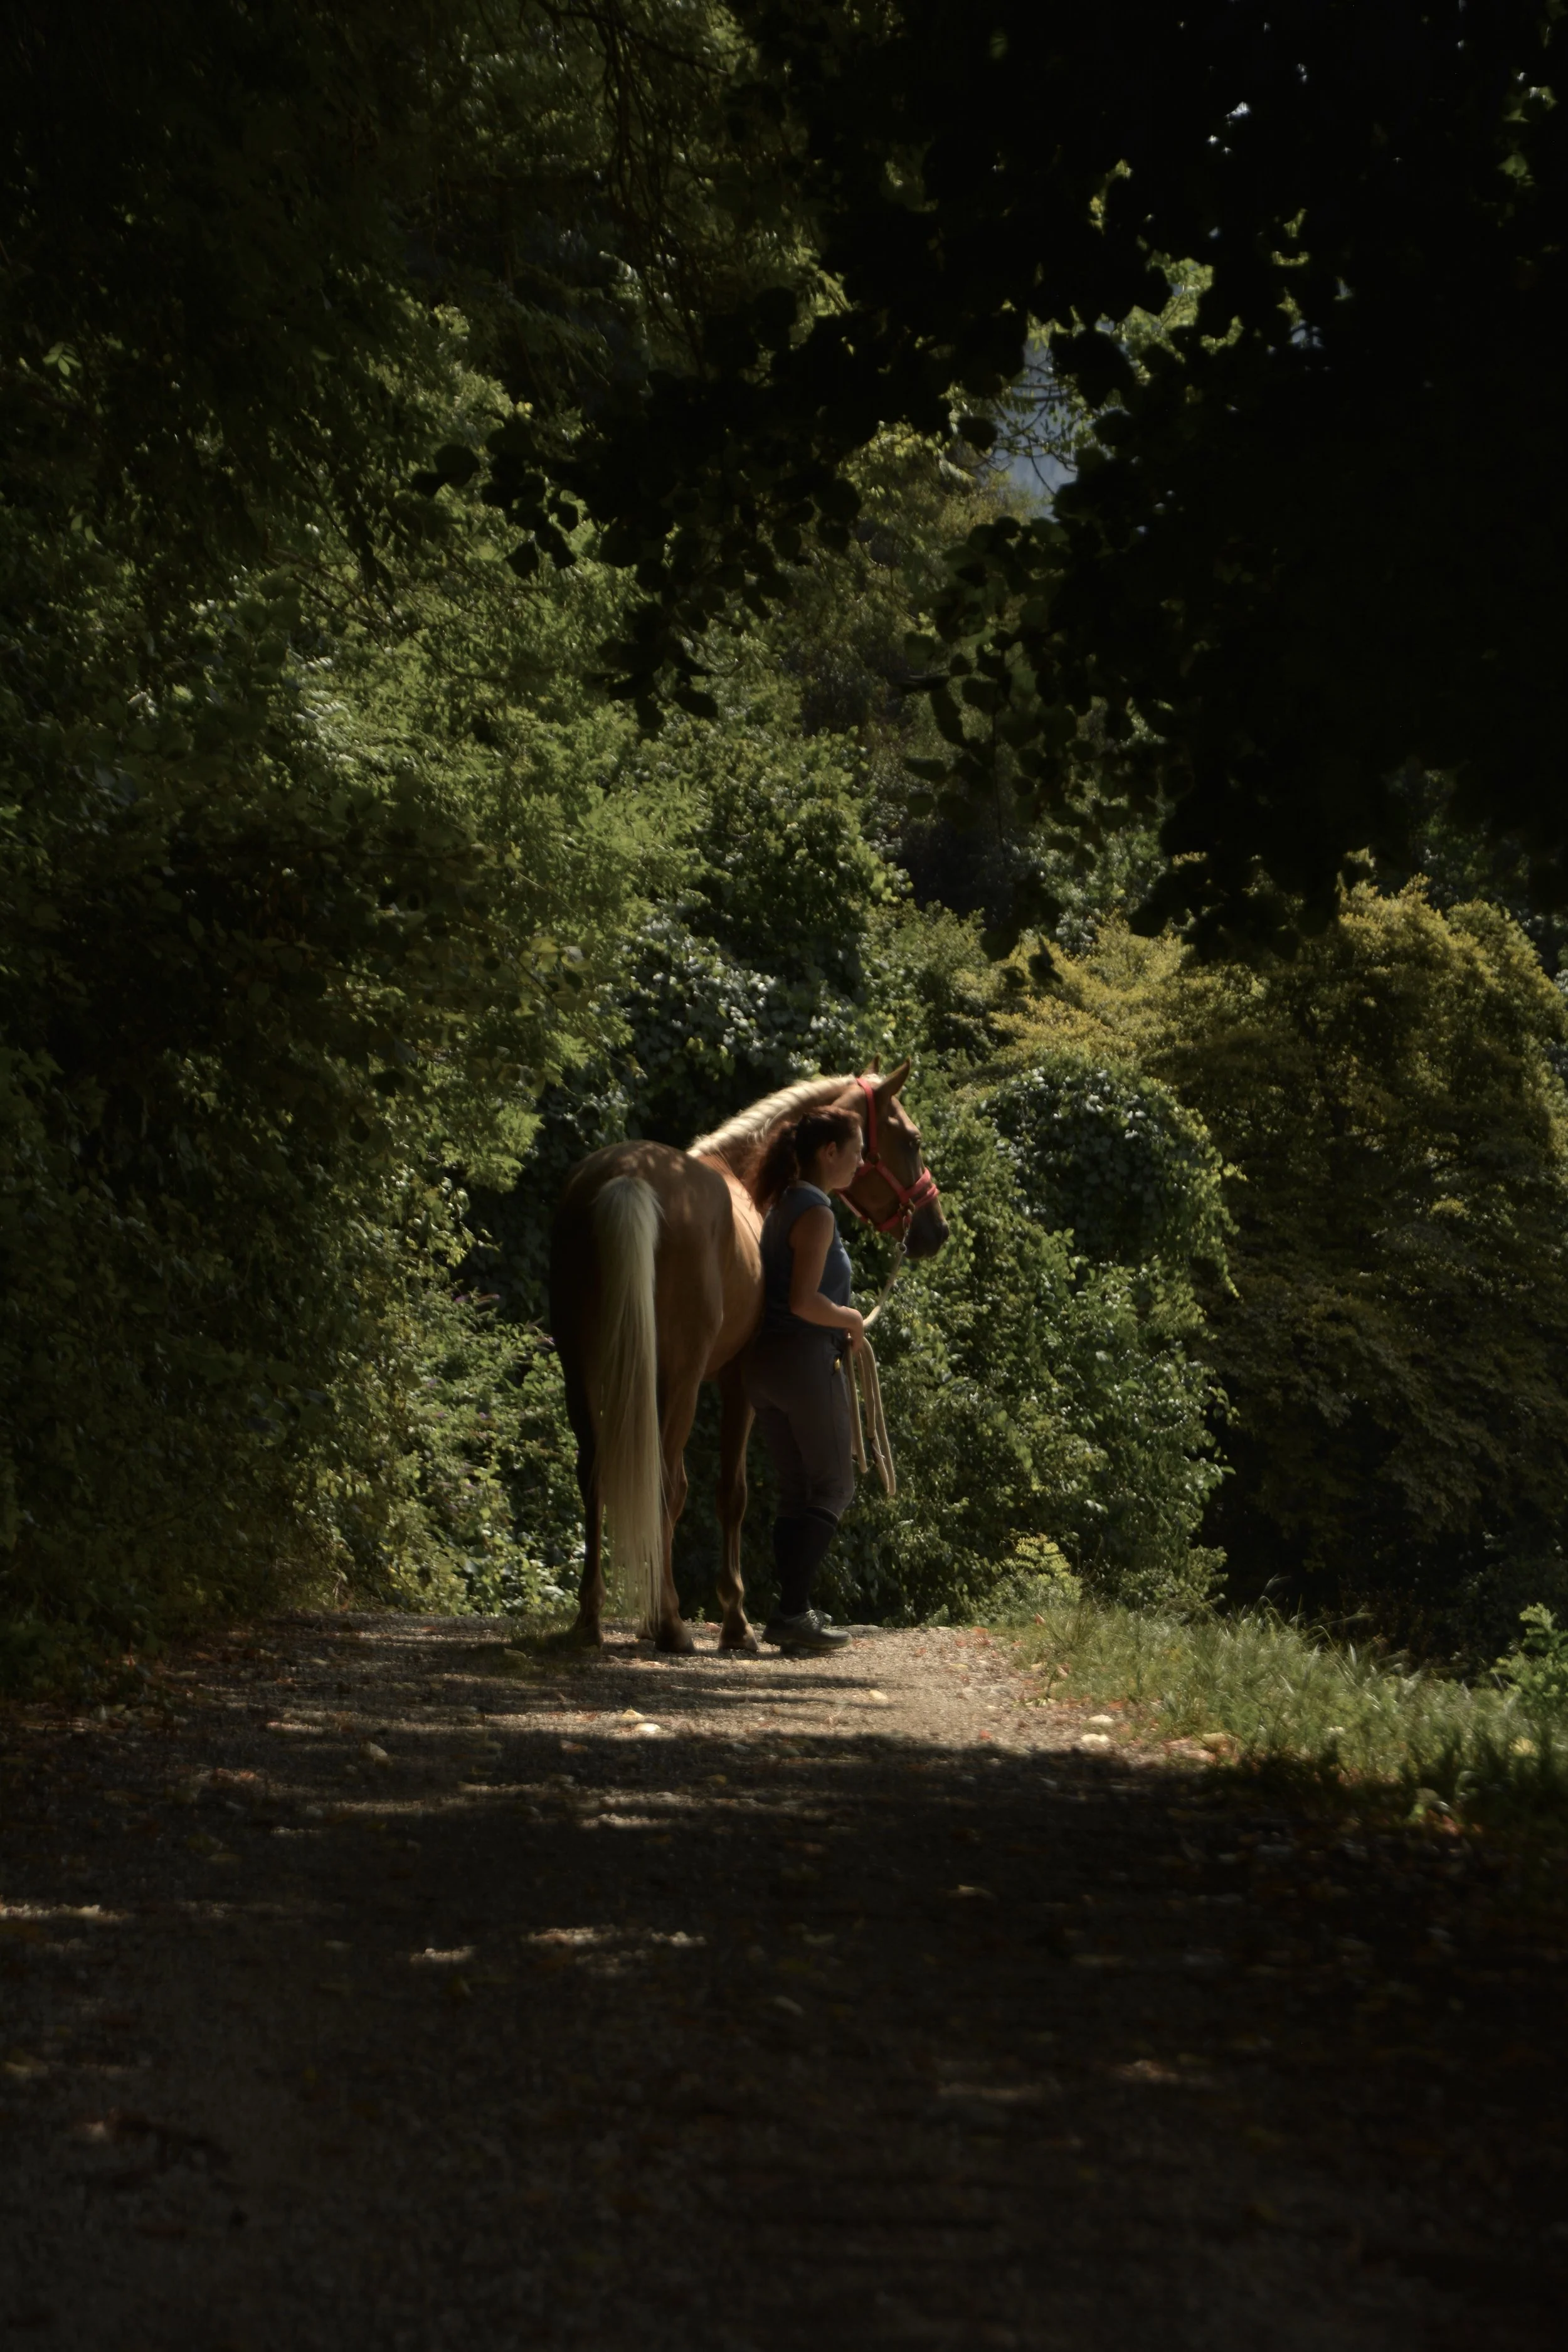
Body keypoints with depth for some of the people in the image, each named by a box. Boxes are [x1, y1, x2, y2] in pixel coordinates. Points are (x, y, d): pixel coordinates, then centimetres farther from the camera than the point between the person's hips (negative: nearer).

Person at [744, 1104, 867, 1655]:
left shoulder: (783, 1205, 16)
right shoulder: (816, 1211, -14)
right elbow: (804, 1301, -22)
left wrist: (839, 1321, 15)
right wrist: (850, 1319, -6)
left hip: (764, 1361, 9)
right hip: (806, 1360, -9)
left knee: (797, 1490, 13)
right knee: (833, 1487, -1)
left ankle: (794, 1613, 13)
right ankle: (791, 1613, -6)